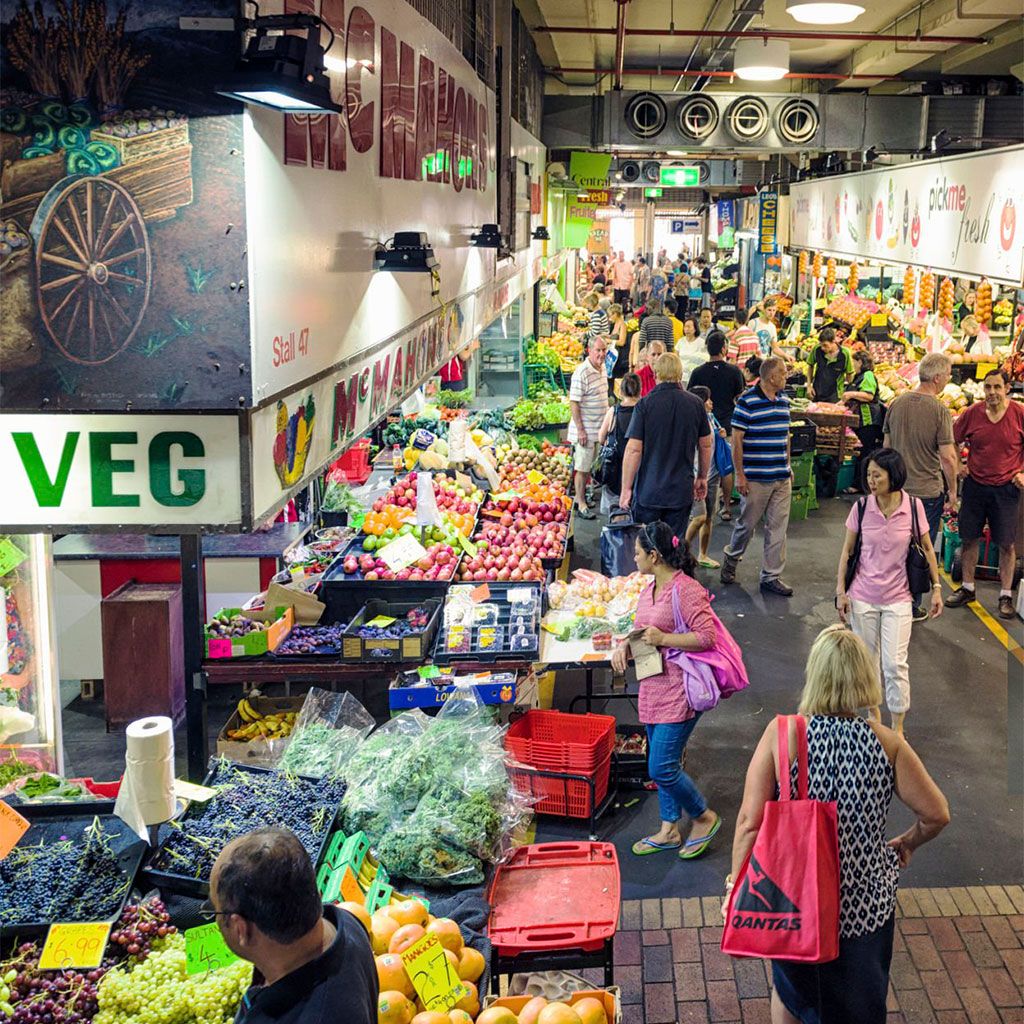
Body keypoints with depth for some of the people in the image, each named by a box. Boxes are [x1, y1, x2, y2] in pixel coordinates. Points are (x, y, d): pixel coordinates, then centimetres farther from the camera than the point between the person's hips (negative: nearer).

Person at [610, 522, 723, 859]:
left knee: (662, 768, -7)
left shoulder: (685, 590, -18)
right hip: (653, 689, 9)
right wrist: (625, 645, 3)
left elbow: (707, 637, -21)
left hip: (680, 691, -9)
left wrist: (663, 639, -21)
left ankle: (704, 817, 16)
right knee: (660, 764, 16)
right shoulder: (649, 590, 11)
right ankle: (669, 830, 30)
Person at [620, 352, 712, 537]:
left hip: (649, 492, -3)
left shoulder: (645, 405, -10)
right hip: (682, 491, 3)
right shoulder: (695, 404, 1)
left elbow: (633, 450, -12)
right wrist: (702, 478, 23)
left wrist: (626, 489, -6)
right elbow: (706, 446, 9)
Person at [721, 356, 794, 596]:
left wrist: (788, 466, 17)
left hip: (782, 477, 6)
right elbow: (736, 439, -10)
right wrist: (740, 475, -12)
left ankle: (771, 576, 12)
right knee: (747, 524, 4)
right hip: (755, 478, -6)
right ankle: (731, 560, 29)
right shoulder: (747, 401, -11)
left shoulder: (784, 401, 11)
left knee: (778, 527, 5)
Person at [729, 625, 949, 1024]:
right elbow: (937, 814, -8)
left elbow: (749, 822, -17)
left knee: (788, 992, 28)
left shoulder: (781, 733, -17)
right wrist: (908, 842, 13)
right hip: (864, 901, 1)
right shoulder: (887, 743, -13)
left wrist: (736, 887, -5)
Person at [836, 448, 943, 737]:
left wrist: (937, 587, 1)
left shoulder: (913, 507, -9)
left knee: (895, 663, -6)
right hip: (863, 597, 2)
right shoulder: (861, 507, -7)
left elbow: (927, 548, 3)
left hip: (898, 599, -1)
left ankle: (898, 729, 9)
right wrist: (841, 591, 0)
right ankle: (874, 713, 32)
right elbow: (847, 550, 2)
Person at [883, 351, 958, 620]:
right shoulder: (939, 411, -16)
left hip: (897, 490, 5)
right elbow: (948, 457, -17)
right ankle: (910, 607, 15)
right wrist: (952, 491, -5)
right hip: (927, 491, -5)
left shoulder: (897, 403, 0)